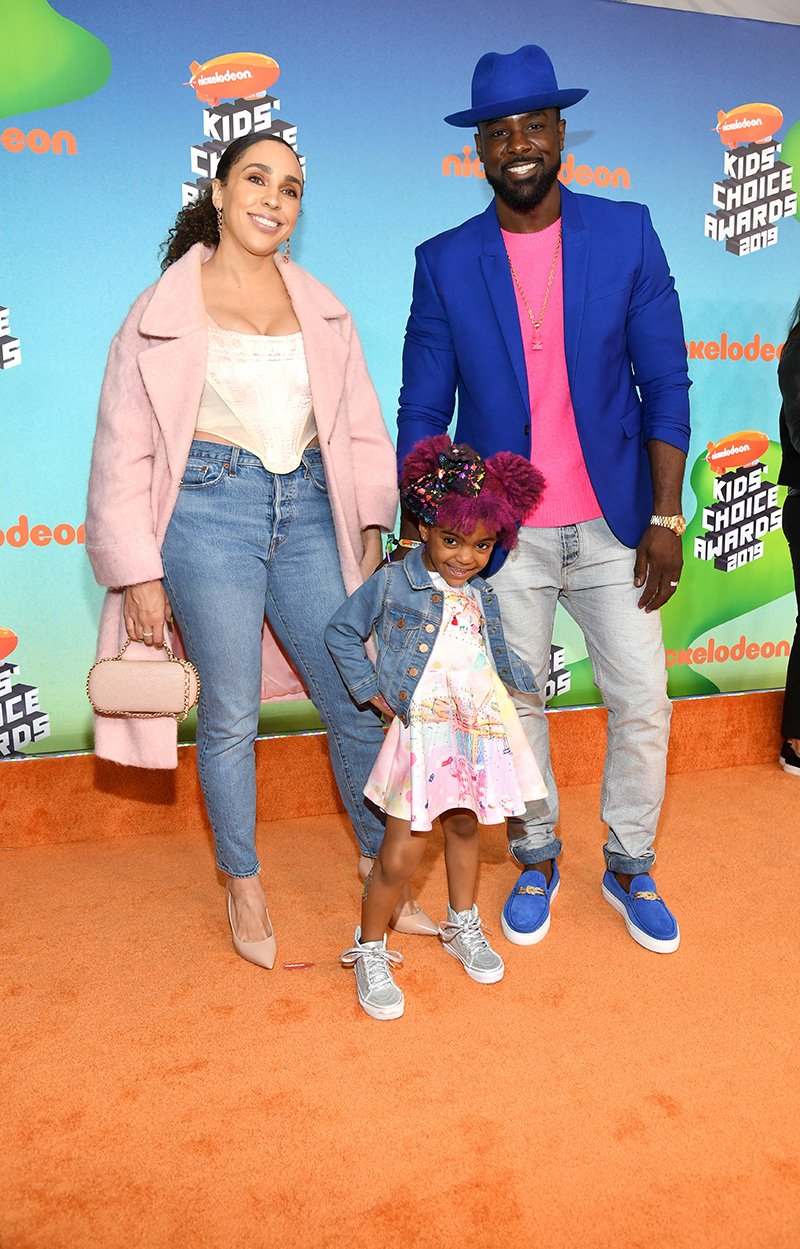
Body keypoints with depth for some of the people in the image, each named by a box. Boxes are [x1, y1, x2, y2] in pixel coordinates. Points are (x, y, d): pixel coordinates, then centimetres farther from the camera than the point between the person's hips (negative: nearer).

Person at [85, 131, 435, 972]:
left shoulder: (321, 308, 13)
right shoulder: (163, 312, 3)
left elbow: (361, 426, 14)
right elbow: (123, 454, 2)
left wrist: (369, 532, 7)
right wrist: (138, 574, -2)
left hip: (308, 510, 4)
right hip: (208, 513, -3)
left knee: (359, 698, 5)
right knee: (230, 714, 4)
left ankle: (383, 867, 27)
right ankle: (243, 886, 27)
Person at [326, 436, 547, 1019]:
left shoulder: (482, 597, 9)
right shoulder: (392, 583, -6)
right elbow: (342, 631, 3)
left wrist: (533, 682, 13)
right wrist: (371, 691, -1)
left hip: (480, 731, 5)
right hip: (422, 735, -5)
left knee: (465, 827, 20)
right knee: (402, 853, -4)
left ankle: (463, 926, 42)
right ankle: (370, 950, 18)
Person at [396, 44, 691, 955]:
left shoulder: (626, 233, 2)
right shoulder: (445, 262, 2)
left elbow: (664, 383, 0)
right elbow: (422, 411, 3)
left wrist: (665, 517, -7)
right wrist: (419, 535, -2)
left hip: (613, 525, 1)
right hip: (503, 534, 0)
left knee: (642, 703, 5)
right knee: (516, 705, 10)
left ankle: (630, 868, 28)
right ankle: (534, 860, 32)